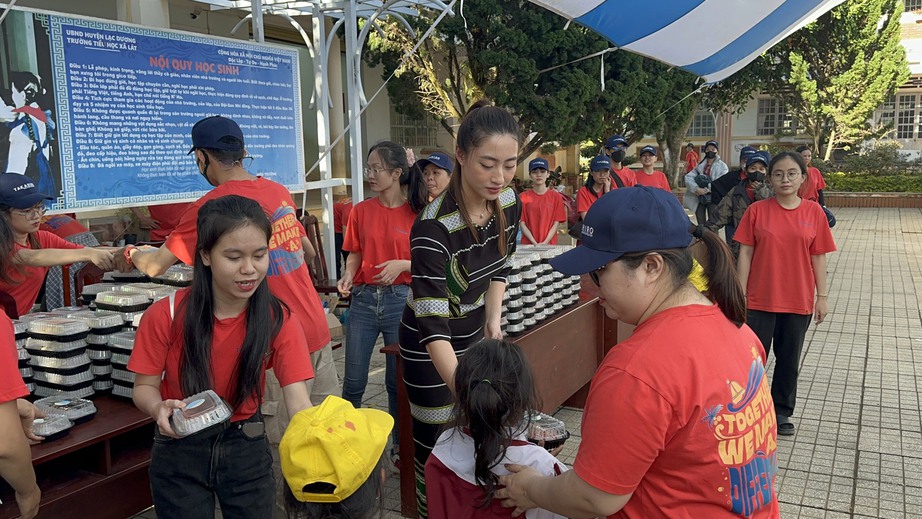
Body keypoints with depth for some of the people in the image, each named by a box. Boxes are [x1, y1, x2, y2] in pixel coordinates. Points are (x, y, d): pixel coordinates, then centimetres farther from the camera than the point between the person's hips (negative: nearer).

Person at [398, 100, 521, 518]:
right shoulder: (434, 227, -32)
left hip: (475, 332, 6)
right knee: (437, 443, 5)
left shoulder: (509, 203, -11)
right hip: (431, 346, -6)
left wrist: (494, 318, -3)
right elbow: (433, 326, -34)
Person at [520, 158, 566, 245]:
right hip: (528, 245, 0)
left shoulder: (555, 197, 3)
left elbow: (556, 223, 0)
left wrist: (545, 242, -12)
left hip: (549, 244, 0)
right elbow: (522, 223, -2)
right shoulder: (523, 197, 2)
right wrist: (534, 243, -12)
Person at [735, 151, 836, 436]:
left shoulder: (814, 212, -1)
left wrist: (823, 296, 1)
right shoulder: (757, 211, -4)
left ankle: (781, 412, 30)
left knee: (789, 359, 13)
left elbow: (818, 257, 3)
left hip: (798, 301, 1)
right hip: (760, 300, -1)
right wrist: (740, 294, -5)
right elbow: (745, 254, -2)